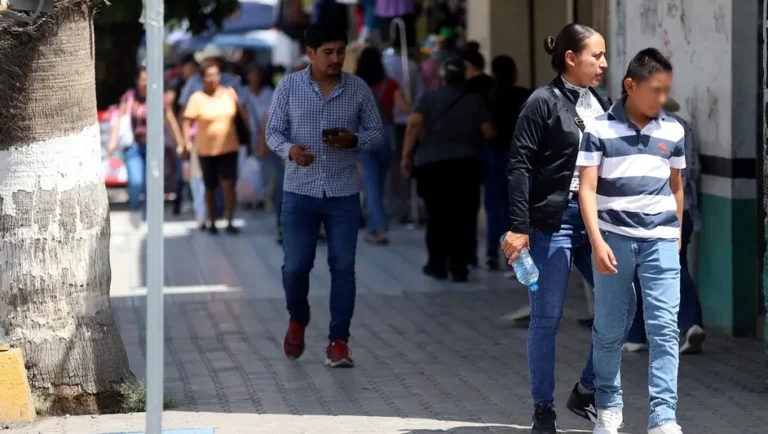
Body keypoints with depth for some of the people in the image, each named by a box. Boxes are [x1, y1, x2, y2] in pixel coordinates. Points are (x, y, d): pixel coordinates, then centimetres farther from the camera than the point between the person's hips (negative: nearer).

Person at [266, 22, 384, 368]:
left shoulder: (359, 89, 1)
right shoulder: (288, 87, -2)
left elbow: (376, 133, 6)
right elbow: (273, 131, 0)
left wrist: (352, 140, -15)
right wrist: (290, 150, -22)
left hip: (344, 193, 1)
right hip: (300, 191, -1)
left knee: (343, 267, -2)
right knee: (295, 265, 0)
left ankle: (338, 341, 5)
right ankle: (298, 320, 29)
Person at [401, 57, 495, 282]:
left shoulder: (429, 97, 3)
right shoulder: (475, 100, 5)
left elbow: (414, 123, -11)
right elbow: (489, 132, -1)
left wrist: (407, 154, -8)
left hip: (432, 164, 0)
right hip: (466, 166, 0)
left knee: (437, 217, 11)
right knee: (463, 219, 3)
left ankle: (437, 265, 15)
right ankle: (459, 267, 0)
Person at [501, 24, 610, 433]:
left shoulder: (600, 104, 12)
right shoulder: (543, 102, -6)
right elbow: (519, 165, -9)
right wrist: (518, 227, -15)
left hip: (595, 218, 6)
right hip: (552, 220, -6)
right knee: (547, 317, 1)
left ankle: (586, 390, 18)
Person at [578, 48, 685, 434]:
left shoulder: (673, 131, 6)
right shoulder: (600, 129, -4)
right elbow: (588, 188, -7)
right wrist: (597, 241, -15)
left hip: (660, 241, 2)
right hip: (615, 238, -2)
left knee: (664, 329, -6)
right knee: (609, 329, 8)